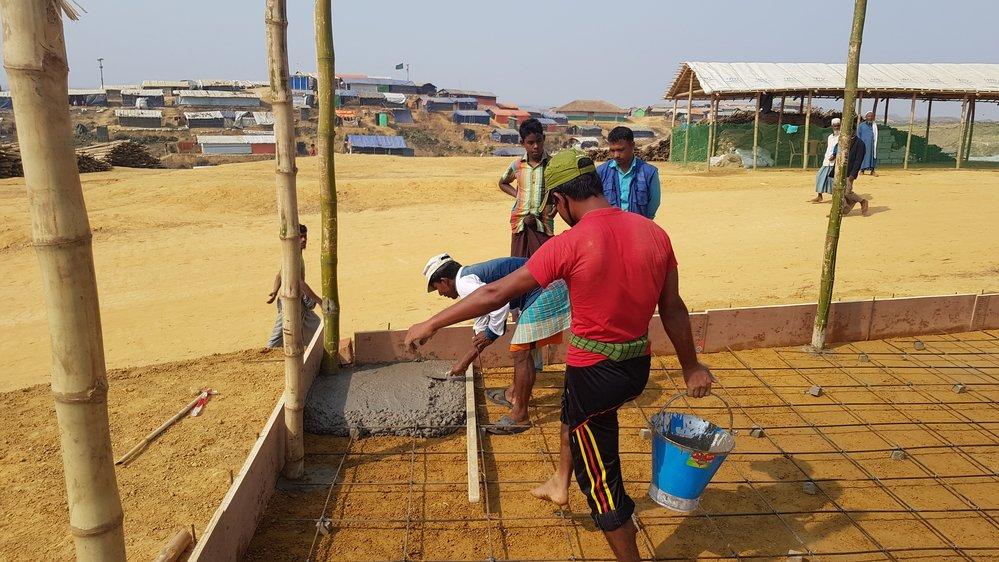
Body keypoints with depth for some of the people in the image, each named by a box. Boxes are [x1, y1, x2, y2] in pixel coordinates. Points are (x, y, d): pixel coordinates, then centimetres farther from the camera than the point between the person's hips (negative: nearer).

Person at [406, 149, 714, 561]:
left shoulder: (570, 244, -21)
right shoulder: (653, 233, -5)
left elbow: (495, 294, -17)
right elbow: (673, 309, 4)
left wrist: (431, 324, -6)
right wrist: (690, 366, 18)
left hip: (594, 373, -7)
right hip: (639, 366, 7)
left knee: (601, 480, 12)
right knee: (573, 405, 35)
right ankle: (559, 484, 54)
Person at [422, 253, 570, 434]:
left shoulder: (464, 283, -10)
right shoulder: (473, 279, 22)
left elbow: (500, 304, -24)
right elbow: (481, 330, 30)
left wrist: (492, 333, -7)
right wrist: (464, 362, 36)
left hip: (544, 293, -11)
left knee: (522, 352, -5)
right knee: (526, 346, 23)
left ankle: (519, 416, 3)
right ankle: (514, 394, 39)